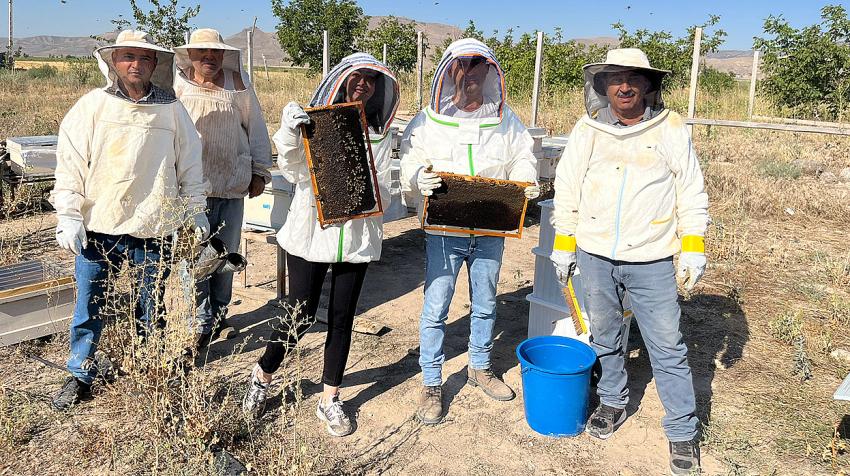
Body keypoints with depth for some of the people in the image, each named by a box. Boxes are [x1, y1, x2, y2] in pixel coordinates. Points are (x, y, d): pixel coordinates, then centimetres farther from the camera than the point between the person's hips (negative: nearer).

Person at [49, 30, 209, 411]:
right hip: (98, 226, -1)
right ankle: (80, 375, 25)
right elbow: (70, 162, -1)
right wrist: (68, 216, -6)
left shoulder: (172, 110, 4)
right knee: (89, 305, 8)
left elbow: (189, 164, 11)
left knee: (153, 307, 11)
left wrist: (196, 210, 13)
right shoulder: (92, 105, 0)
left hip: (153, 228, 1)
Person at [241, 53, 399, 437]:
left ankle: (330, 399, 24)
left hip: (357, 239, 3)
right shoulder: (313, 122, 0)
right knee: (301, 317, 3)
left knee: (342, 319, 9)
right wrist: (290, 134, -26)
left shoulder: (381, 136, 8)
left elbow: (382, 194, 5)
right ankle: (262, 376, 29)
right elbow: (293, 171, -10)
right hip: (310, 233, -3)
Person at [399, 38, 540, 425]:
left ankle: (480, 368, 38)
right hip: (444, 231, -3)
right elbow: (409, 164, -4)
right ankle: (431, 383, 16)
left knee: (485, 305, 17)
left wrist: (527, 181, -14)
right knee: (435, 308, 0)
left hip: (490, 231, 3)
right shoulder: (428, 121, -2)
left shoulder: (505, 119, 5)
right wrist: (419, 177, -28)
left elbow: (521, 159, 9)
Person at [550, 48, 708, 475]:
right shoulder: (588, 130, 2)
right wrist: (563, 244, 5)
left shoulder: (671, 129, 0)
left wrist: (693, 247, -2)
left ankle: (682, 432, 16)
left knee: (668, 348, 2)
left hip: (651, 262, -2)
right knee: (604, 337, 16)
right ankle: (612, 403, 38)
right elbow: (566, 189, 7)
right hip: (595, 255, 2)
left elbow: (691, 192, 4)